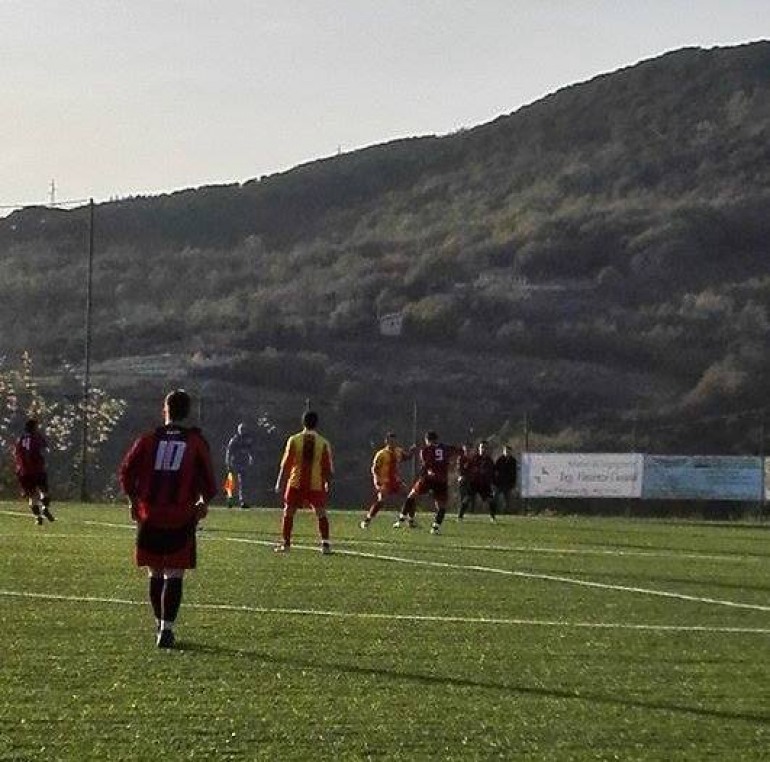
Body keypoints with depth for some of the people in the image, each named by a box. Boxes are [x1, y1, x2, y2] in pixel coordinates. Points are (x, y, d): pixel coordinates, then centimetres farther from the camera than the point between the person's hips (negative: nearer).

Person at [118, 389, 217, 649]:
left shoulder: (148, 439, 4)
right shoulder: (196, 442, 1)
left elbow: (126, 472, 1)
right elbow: (208, 481, 1)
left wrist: (133, 499, 16)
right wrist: (204, 502, 20)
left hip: (150, 517, 2)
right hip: (181, 519, -2)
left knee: (155, 574, 15)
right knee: (174, 576, -1)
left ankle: (161, 625, 24)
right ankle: (166, 628, -12)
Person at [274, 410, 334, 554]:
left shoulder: (294, 440, -3)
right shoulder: (324, 443, 0)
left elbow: (286, 464, -2)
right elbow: (328, 468, 4)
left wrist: (280, 483, 4)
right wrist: (328, 483, 17)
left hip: (296, 483, 0)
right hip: (316, 484, 0)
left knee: (288, 512, 11)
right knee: (321, 514, 6)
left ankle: (285, 543, 9)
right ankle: (325, 544, -2)